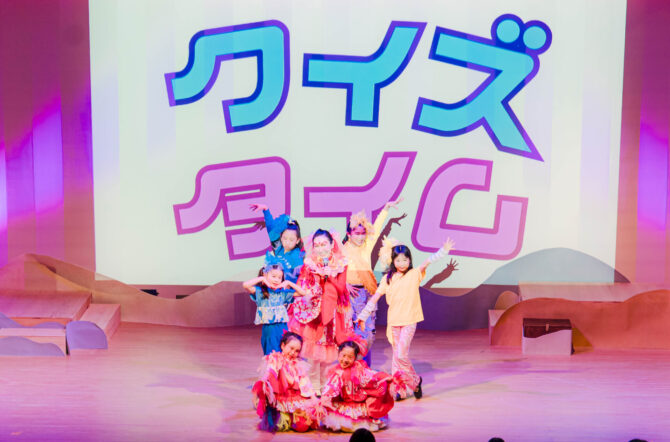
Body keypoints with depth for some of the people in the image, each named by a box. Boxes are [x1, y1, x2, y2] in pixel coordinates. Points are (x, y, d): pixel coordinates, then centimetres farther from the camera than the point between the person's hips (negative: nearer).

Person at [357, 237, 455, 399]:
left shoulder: (415, 274, -1)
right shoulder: (388, 278, 6)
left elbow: (427, 262, -16)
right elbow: (375, 298, 8)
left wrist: (444, 251, -29)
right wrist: (363, 316, 6)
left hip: (409, 321, -3)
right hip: (393, 321, 3)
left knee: (401, 355, -12)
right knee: (396, 356, 7)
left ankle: (415, 380, 12)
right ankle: (399, 390, 16)